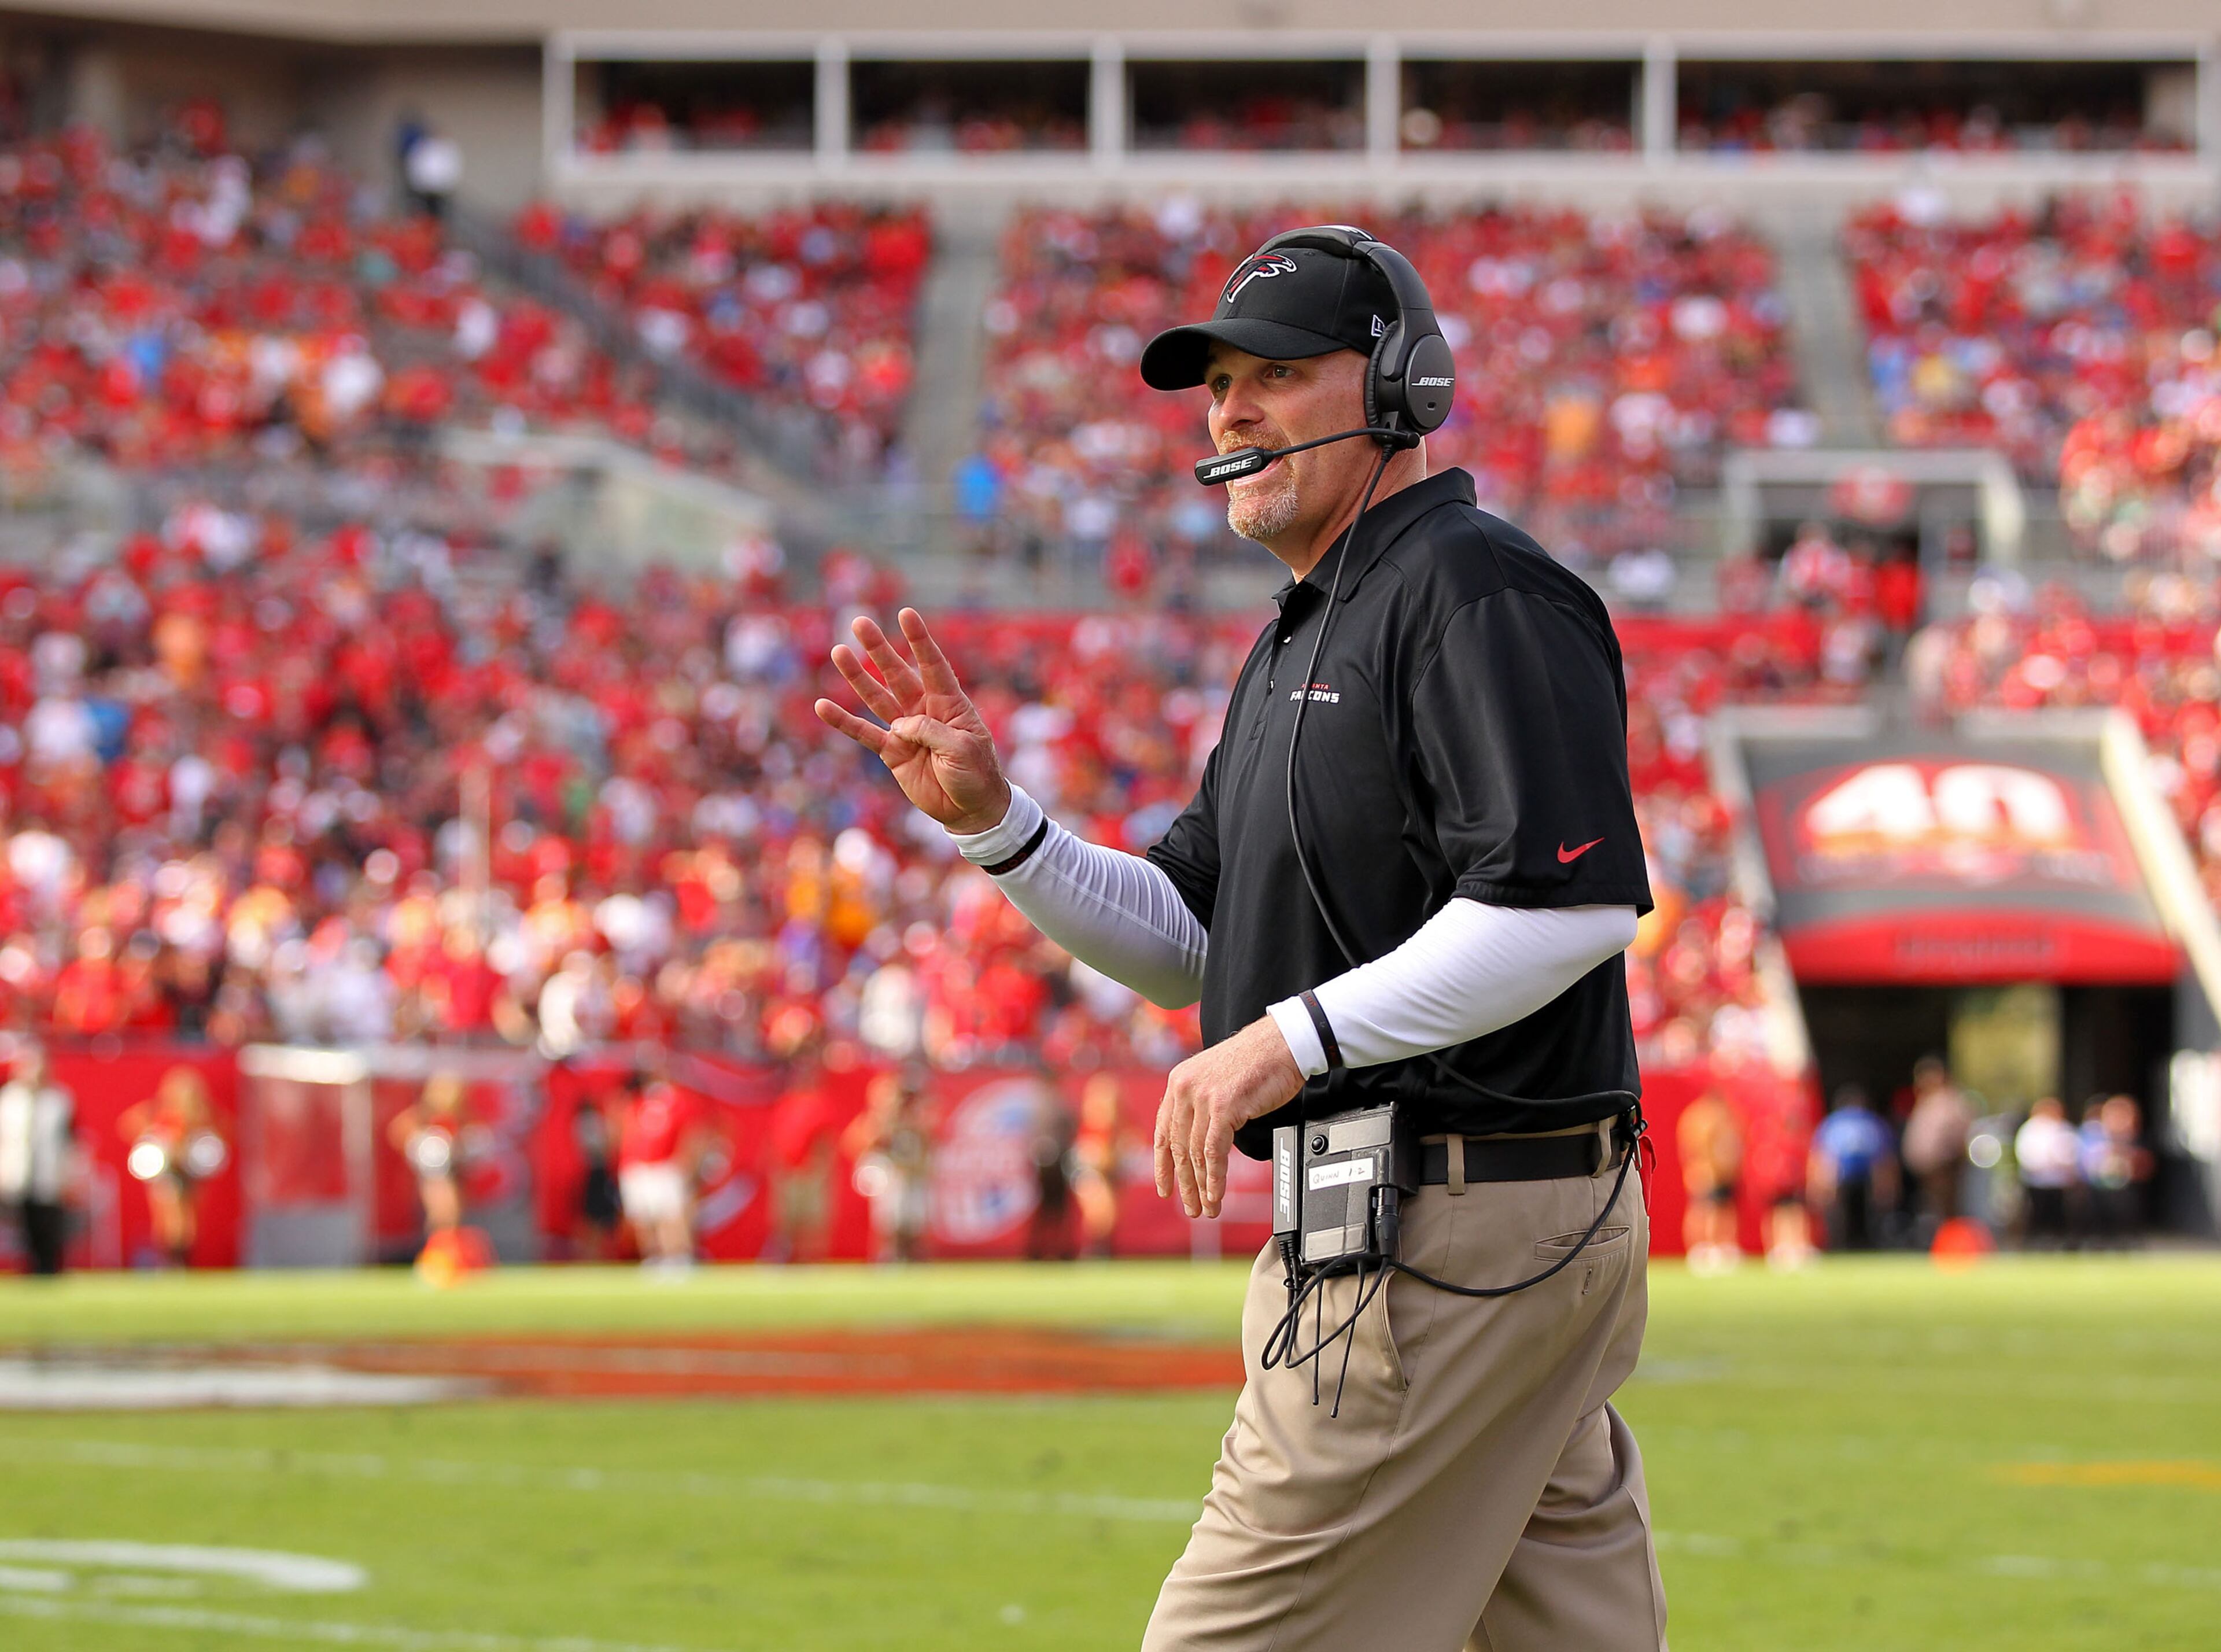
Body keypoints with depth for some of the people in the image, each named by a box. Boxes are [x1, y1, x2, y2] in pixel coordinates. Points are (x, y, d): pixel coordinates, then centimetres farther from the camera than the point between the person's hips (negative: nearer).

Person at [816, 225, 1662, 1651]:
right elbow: (1188, 939, 23)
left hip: (1452, 1240, -10)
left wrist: (1295, 1035, -24)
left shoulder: (1480, 592, -12)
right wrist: (991, 820, 8)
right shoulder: (1306, 633, 20)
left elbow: (1579, 901, -23)